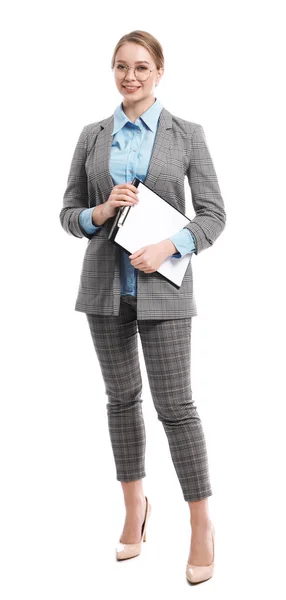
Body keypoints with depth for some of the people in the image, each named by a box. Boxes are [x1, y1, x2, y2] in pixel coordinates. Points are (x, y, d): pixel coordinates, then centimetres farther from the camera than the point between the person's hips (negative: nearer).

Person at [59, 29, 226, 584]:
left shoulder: (187, 135, 0)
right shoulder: (92, 136, 7)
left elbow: (213, 214, -1)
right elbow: (68, 212, 8)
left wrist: (169, 246, -16)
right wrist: (99, 213, -13)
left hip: (162, 288, -3)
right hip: (105, 285, 3)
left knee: (175, 405, -3)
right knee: (121, 398, 12)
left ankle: (202, 524, 10)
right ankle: (135, 506, 30)